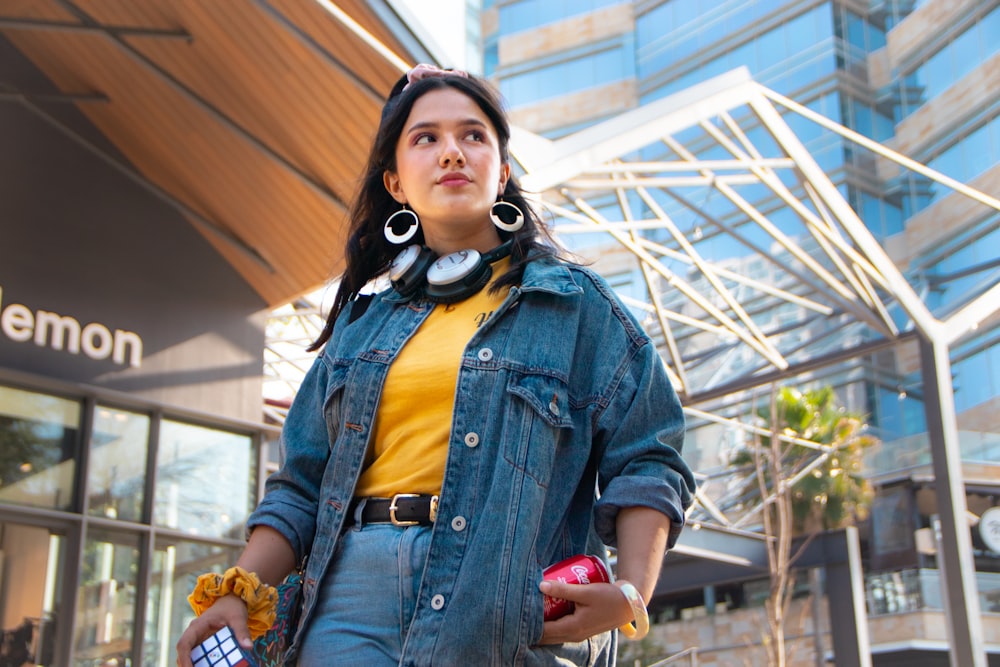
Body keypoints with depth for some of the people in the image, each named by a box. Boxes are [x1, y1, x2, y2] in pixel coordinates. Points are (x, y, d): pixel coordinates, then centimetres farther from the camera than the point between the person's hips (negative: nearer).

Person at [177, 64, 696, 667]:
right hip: (352, 606, 3)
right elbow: (304, 484, 16)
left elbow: (645, 463, 1)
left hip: (505, 611, -2)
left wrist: (632, 594, -14)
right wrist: (241, 591, 2)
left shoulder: (575, 305, 8)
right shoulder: (364, 318, 17)